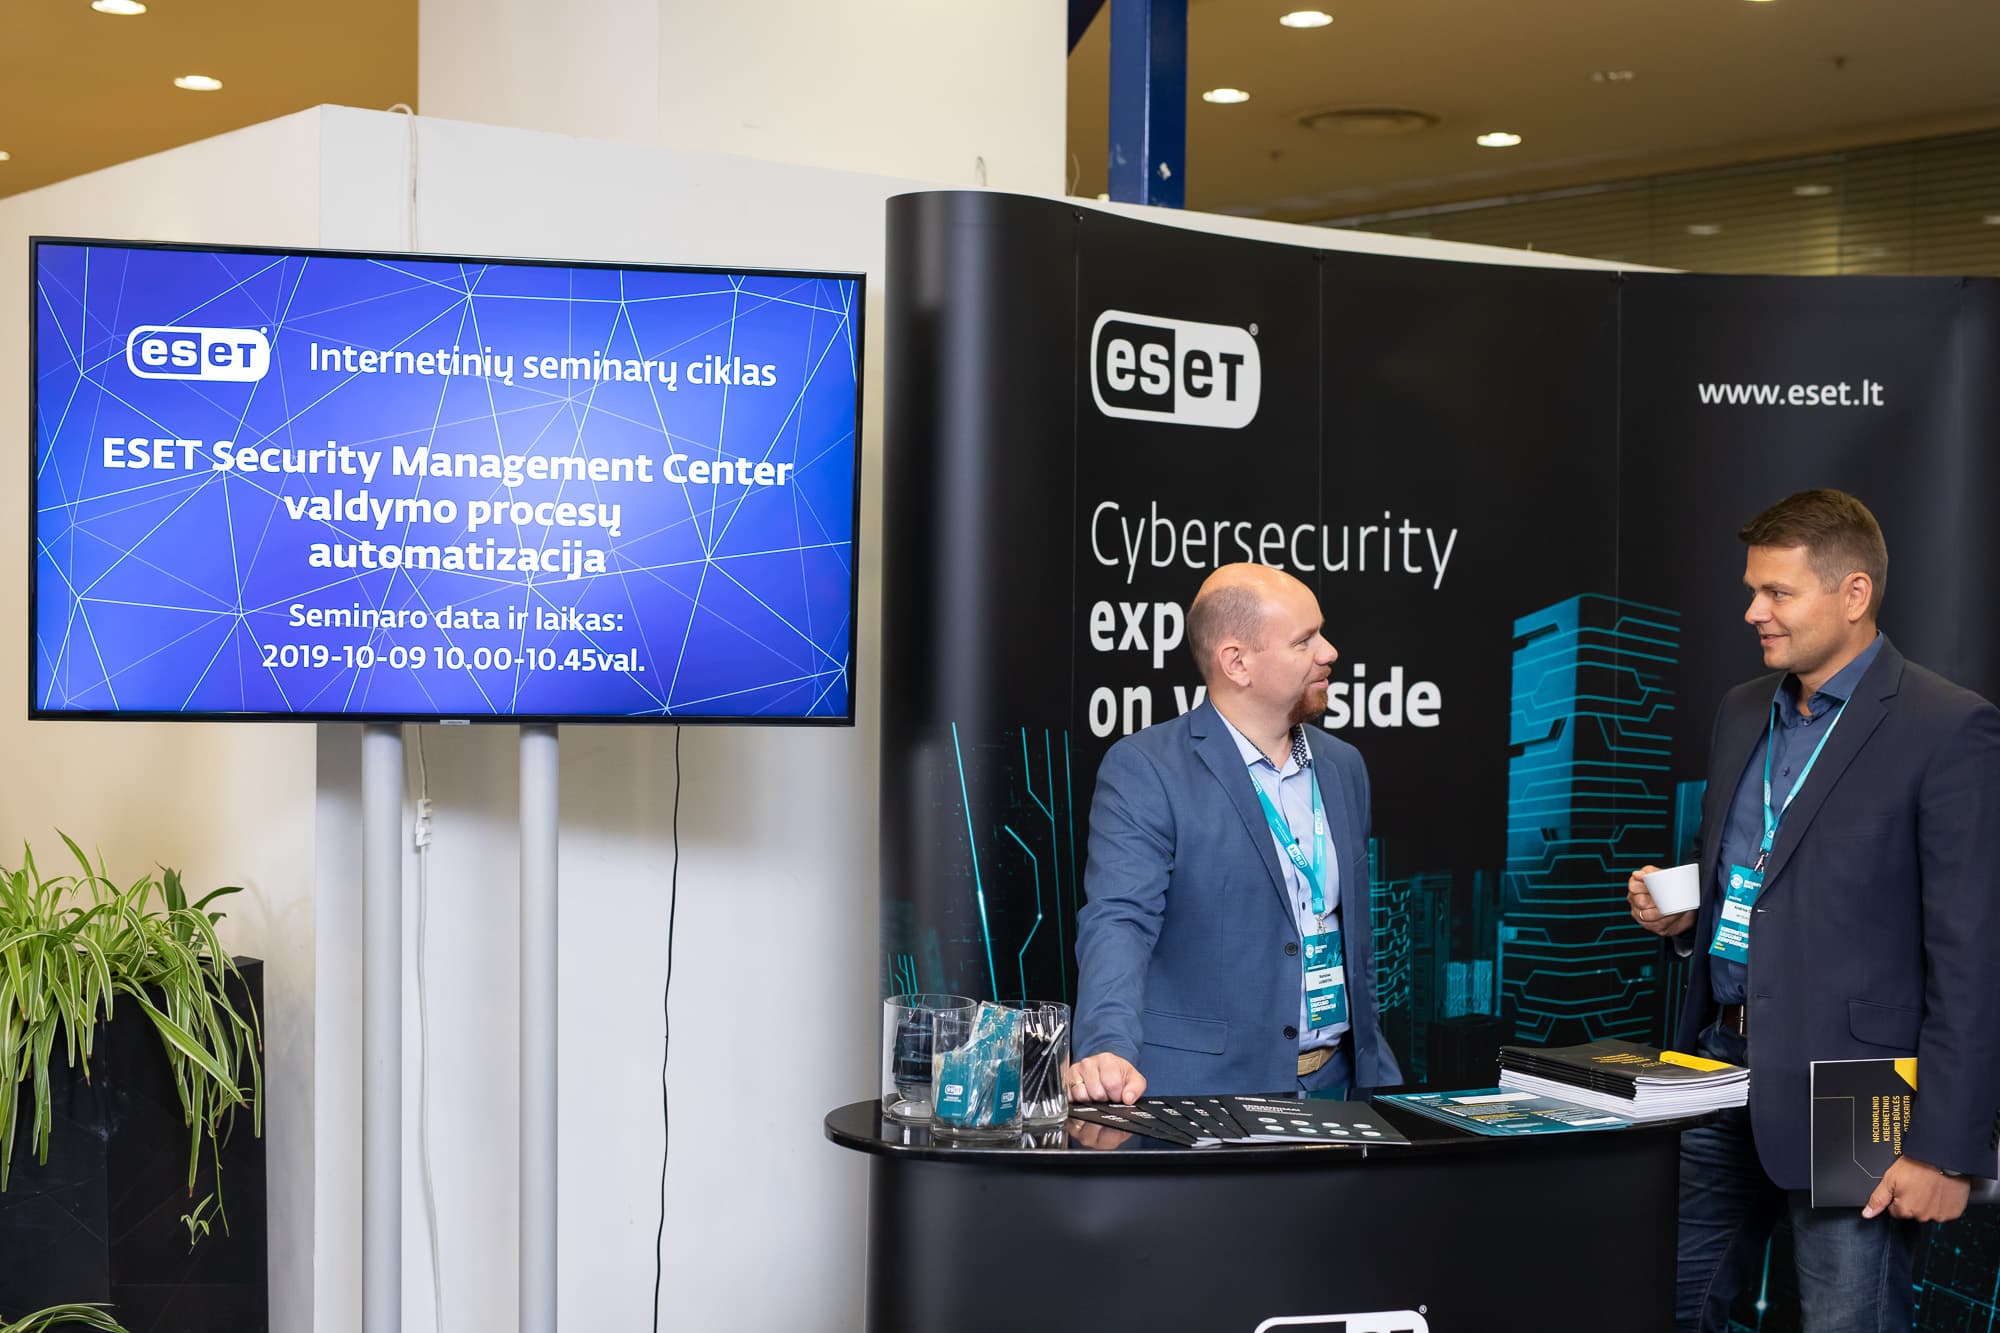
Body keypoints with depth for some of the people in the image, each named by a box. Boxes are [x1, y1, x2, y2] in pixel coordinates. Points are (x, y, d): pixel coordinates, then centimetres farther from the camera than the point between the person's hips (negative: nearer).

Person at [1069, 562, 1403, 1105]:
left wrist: (1378, 1073, 18)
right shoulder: (1142, 770, -8)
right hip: (1203, 1088, -5)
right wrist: (1109, 1050, -34)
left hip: (1335, 1081, 5)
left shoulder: (1342, 767, 13)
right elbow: (1117, 921, -18)